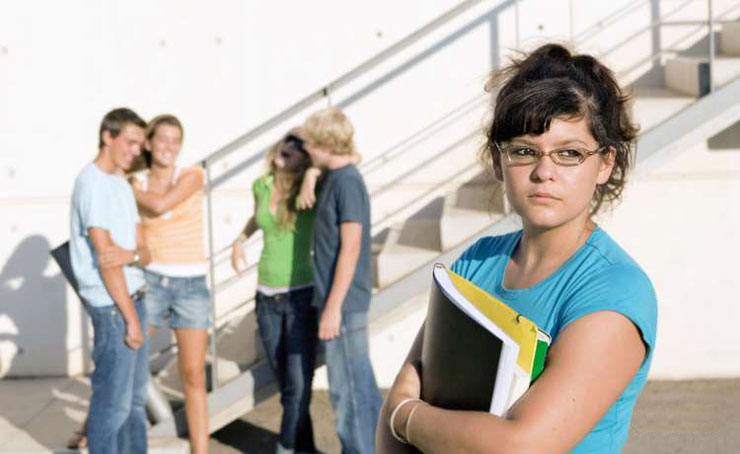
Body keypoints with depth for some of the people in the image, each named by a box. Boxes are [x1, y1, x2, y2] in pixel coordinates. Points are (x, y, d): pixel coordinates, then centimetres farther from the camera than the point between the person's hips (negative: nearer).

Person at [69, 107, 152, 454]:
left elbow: (144, 252, 9)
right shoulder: (92, 183, -13)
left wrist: (131, 255, -16)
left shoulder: (122, 184, 15)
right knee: (113, 402, -4)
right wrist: (130, 318, -16)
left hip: (132, 297, 9)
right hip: (112, 305, -9)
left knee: (135, 396, 17)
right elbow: (104, 257, -17)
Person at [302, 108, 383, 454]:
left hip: (343, 304, -9)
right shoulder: (331, 179, 13)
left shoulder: (347, 182, -15)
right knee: (362, 387, 15)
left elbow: (350, 247, -20)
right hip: (338, 301, 9)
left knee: (347, 390, -3)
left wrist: (333, 307, -20)